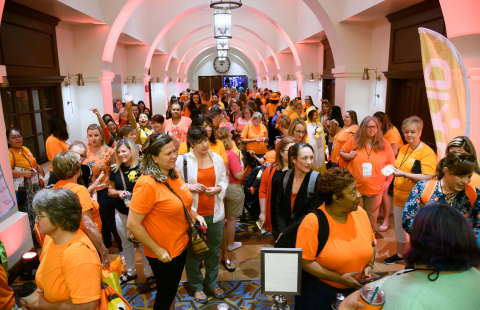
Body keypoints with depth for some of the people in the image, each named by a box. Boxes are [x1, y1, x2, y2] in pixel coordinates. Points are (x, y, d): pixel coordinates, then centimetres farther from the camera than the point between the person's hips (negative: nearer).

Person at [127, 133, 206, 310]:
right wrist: (157, 250, -20)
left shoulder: (173, 174, -2)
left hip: (181, 245, 7)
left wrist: (194, 215, 1)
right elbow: (133, 224, -25)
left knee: (172, 290, 26)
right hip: (163, 254, -7)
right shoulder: (147, 184, -26)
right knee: (166, 295, 15)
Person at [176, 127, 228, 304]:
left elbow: (224, 180, 10)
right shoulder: (183, 160, -10)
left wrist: (218, 188, -10)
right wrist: (189, 186, -18)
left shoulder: (217, 158, 1)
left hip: (215, 212, 3)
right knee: (193, 252, 11)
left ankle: (212, 283, 35)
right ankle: (196, 287, 31)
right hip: (192, 212, -3)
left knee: (214, 250, 15)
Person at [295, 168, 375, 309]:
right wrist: (340, 278, -24)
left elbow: (371, 244, 8)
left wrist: (369, 266, -9)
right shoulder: (313, 222, -23)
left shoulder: (361, 213, -7)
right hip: (320, 292, -4)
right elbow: (305, 261, -21)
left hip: (356, 289, 5)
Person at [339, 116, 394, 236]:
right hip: (356, 185, 0)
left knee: (372, 214, 17)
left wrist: (388, 180, -3)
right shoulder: (354, 140, -4)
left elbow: (390, 163, 4)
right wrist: (348, 156, -12)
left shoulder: (384, 143, -4)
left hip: (375, 187, 1)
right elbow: (342, 152, 10)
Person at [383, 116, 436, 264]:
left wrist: (404, 174, -28)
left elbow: (428, 177, -23)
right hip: (399, 196, 7)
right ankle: (399, 254, 38)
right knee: (399, 227, 20)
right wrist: (392, 169, 4)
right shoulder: (403, 148, 9)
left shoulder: (427, 152, -15)